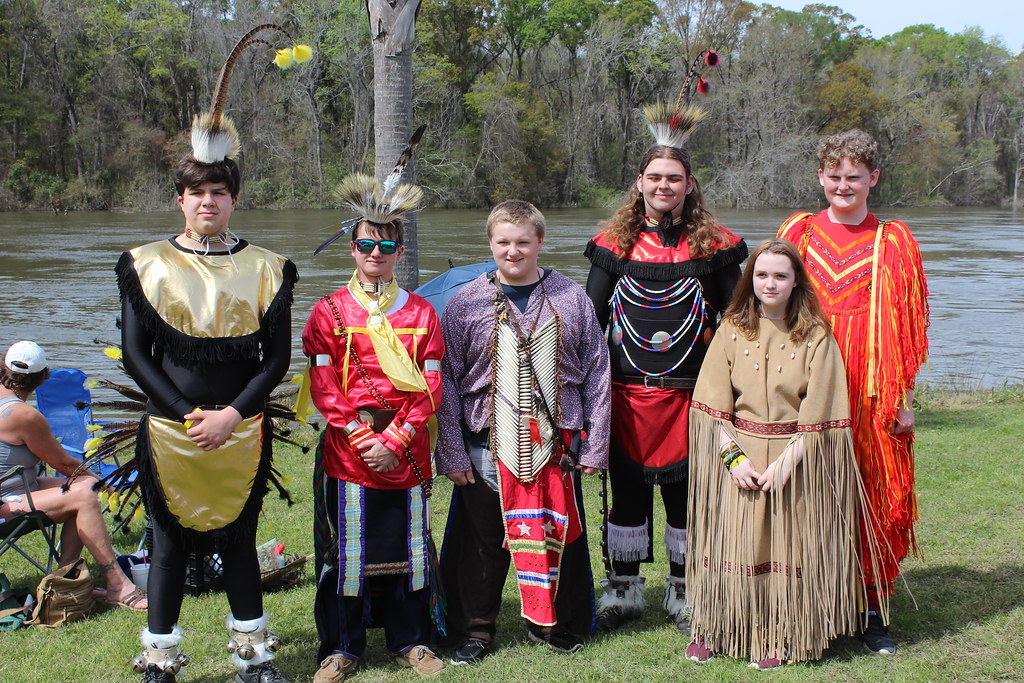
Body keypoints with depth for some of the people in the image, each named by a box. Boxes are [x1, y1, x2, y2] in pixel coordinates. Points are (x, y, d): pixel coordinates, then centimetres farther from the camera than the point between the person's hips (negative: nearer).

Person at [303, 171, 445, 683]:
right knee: (348, 547, 4)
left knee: (410, 543, 9)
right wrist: (362, 438, -11)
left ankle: (409, 640, 24)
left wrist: (395, 440, -9)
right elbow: (324, 386, -3)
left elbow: (431, 387, 1)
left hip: (407, 452, 2)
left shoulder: (421, 313, 7)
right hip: (349, 449, -2)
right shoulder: (329, 312, 3)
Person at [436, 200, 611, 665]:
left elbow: (597, 376, 5)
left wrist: (594, 446, 2)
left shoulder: (571, 299, 3)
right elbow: (447, 383, 2)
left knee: (560, 534, 10)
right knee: (482, 542, 6)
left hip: (556, 445, 1)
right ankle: (474, 629, 25)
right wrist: (451, 453, -3)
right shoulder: (465, 303, 0)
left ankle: (561, 623, 31)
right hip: (487, 448, -1)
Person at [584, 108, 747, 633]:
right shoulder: (615, 243, 4)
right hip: (626, 392, 1)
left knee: (685, 490, 7)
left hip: (690, 392, -1)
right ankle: (623, 589, 22)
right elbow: (589, 319, 7)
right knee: (627, 488, 8)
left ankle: (683, 592, 22)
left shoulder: (714, 245, 2)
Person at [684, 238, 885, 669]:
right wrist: (734, 455, -10)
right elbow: (711, 402, 0)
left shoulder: (816, 337, -2)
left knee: (785, 547, 1)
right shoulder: (732, 330, 3)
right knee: (731, 541, 2)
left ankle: (777, 637, 14)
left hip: (795, 457, -1)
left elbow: (819, 411, -6)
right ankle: (714, 629, 16)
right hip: (738, 457, 1)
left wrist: (787, 461, -14)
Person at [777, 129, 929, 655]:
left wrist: (904, 396, 0)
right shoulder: (798, 232, 9)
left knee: (876, 494, 1)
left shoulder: (893, 242, 6)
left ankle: (872, 611, 12)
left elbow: (907, 324, 5)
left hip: (871, 392, -1)